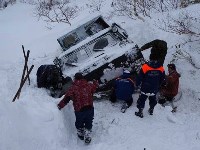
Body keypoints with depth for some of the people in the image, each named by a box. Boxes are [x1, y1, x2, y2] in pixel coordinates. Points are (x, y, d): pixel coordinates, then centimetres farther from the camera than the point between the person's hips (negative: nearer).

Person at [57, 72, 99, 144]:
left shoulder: (73, 88, -10)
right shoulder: (89, 85, 0)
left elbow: (66, 98, -10)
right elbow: (95, 86, 22)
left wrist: (59, 106, 0)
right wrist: (95, 82, 44)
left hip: (79, 110, -2)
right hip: (90, 109, 2)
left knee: (79, 123, 24)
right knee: (89, 123, 21)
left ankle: (81, 134, 43)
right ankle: (88, 137, 22)